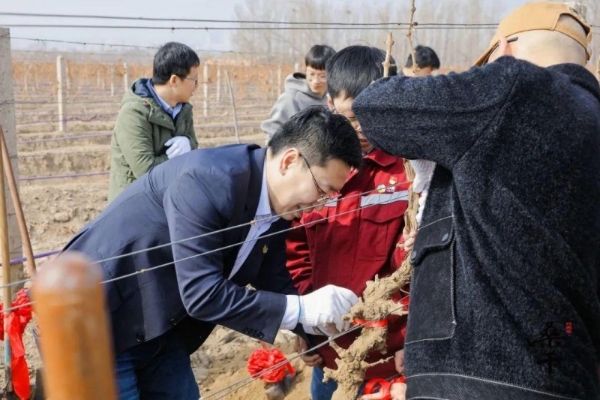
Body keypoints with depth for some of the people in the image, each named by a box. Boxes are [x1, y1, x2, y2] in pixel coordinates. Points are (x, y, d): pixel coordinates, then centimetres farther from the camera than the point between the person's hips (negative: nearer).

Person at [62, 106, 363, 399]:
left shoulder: (276, 203, -3)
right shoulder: (207, 180, -30)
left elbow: (275, 284, 7)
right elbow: (202, 294, -31)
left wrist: (330, 324, -4)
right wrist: (302, 309, -28)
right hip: (98, 320, -8)